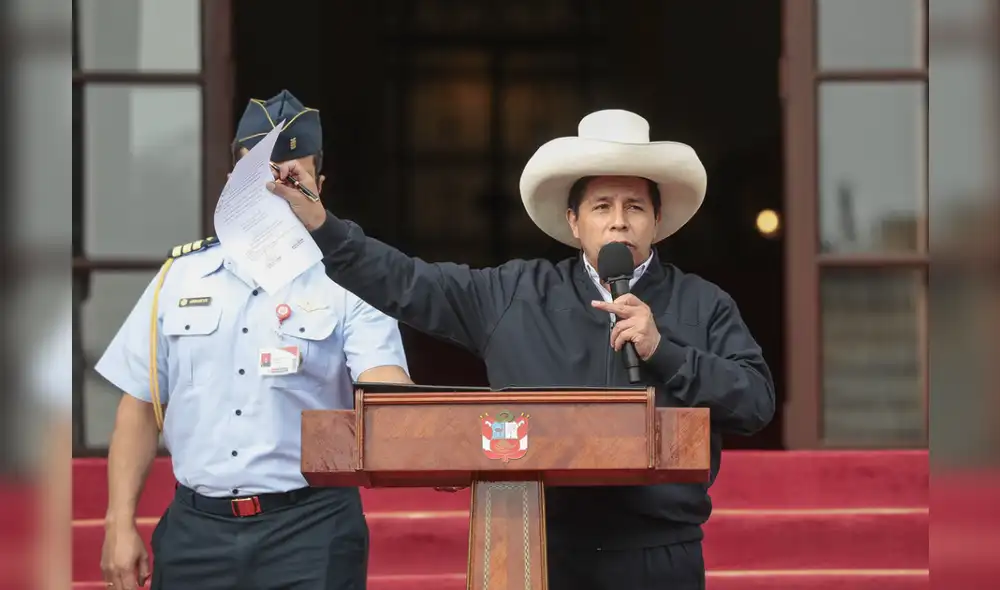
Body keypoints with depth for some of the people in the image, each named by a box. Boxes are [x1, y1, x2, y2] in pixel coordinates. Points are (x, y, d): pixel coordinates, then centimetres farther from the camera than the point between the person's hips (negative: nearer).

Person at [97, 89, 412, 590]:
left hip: (310, 531, -3)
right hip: (195, 529, 3)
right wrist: (121, 523, 5)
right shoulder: (181, 276, 10)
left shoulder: (347, 283, 0)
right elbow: (140, 407, 12)